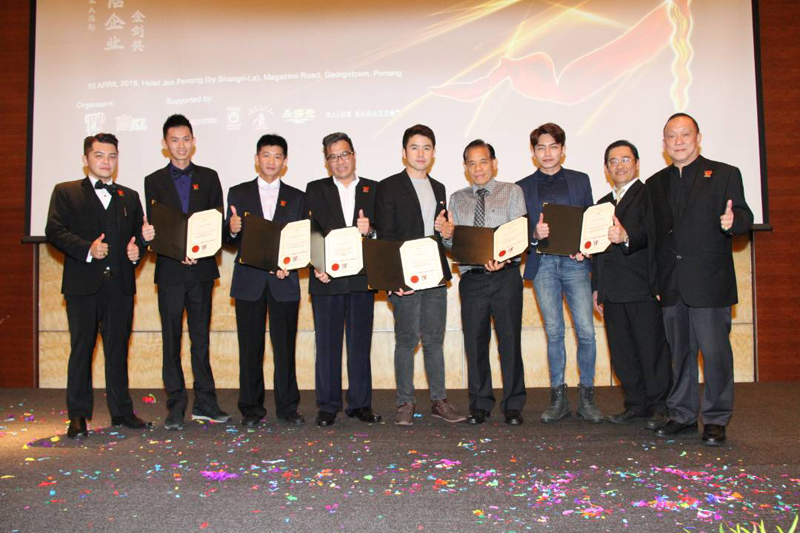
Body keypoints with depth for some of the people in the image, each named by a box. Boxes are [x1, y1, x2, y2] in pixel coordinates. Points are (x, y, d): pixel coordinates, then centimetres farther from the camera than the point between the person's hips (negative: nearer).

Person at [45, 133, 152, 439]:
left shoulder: (129, 197, 18)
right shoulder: (65, 192, 7)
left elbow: (139, 234, 17)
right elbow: (54, 231, -5)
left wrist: (137, 249, -6)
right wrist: (87, 249, -19)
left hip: (120, 285, 3)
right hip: (83, 285, -3)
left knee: (118, 349, 8)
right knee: (81, 349, 2)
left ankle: (121, 411, 17)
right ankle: (78, 416, 10)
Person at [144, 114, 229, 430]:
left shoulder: (208, 177, 10)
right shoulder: (154, 181, 8)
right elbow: (154, 227, 2)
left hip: (202, 269, 1)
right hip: (170, 270, -1)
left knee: (201, 338, 6)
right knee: (172, 340, 2)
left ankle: (205, 403, 12)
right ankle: (176, 407, 9)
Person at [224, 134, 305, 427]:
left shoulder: (297, 197, 11)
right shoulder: (238, 193, 10)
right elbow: (229, 239, 6)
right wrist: (232, 230, -17)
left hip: (284, 280, 0)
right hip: (249, 280, 0)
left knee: (285, 345, 1)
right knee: (250, 346, 3)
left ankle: (287, 406, 12)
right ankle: (251, 408, 13)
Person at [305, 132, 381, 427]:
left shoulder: (374, 189, 11)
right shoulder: (315, 190, 9)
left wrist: (369, 231, -16)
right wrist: (316, 266, -13)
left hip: (361, 279, 1)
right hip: (327, 279, -1)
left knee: (360, 342, 6)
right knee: (327, 344, 3)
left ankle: (360, 404, 15)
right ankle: (328, 406, 12)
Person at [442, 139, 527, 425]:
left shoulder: (512, 192, 6)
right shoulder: (457, 199, 14)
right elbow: (453, 245, 10)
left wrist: (503, 258, -23)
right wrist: (447, 236, -13)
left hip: (505, 276, -2)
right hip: (472, 278, 2)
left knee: (510, 340, 0)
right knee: (475, 342, 5)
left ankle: (513, 405, 12)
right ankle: (480, 405, 18)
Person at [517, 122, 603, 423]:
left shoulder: (580, 181, 12)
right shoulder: (523, 187, 10)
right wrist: (534, 235, -14)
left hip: (574, 262, 0)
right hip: (542, 264, 0)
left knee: (586, 331, -6)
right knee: (553, 332, 3)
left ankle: (586, 397, 7)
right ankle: (558, 398, 13)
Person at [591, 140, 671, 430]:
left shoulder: (650, 195, -1)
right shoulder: (603, 204, 21)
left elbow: (651, 235, -17)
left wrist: (627, 237, -37)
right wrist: (596, 288, 19)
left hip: (643, 288, -6)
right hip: (613, 292, 7)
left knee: (652, 349, -2)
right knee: (622, 353, 8)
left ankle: (658, 407, 9)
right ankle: (636, 405, 18)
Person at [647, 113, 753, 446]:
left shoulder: (724, 174, 5)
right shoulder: (655, 184, 16)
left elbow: (744, 216, -4)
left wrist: (733, 222, -25)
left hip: (709, 280, -4)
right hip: (670, 284, 4)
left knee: (714, 350, -3)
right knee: (679, 352, 10)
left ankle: (715, 419, 11)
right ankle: (682, 415, 20)